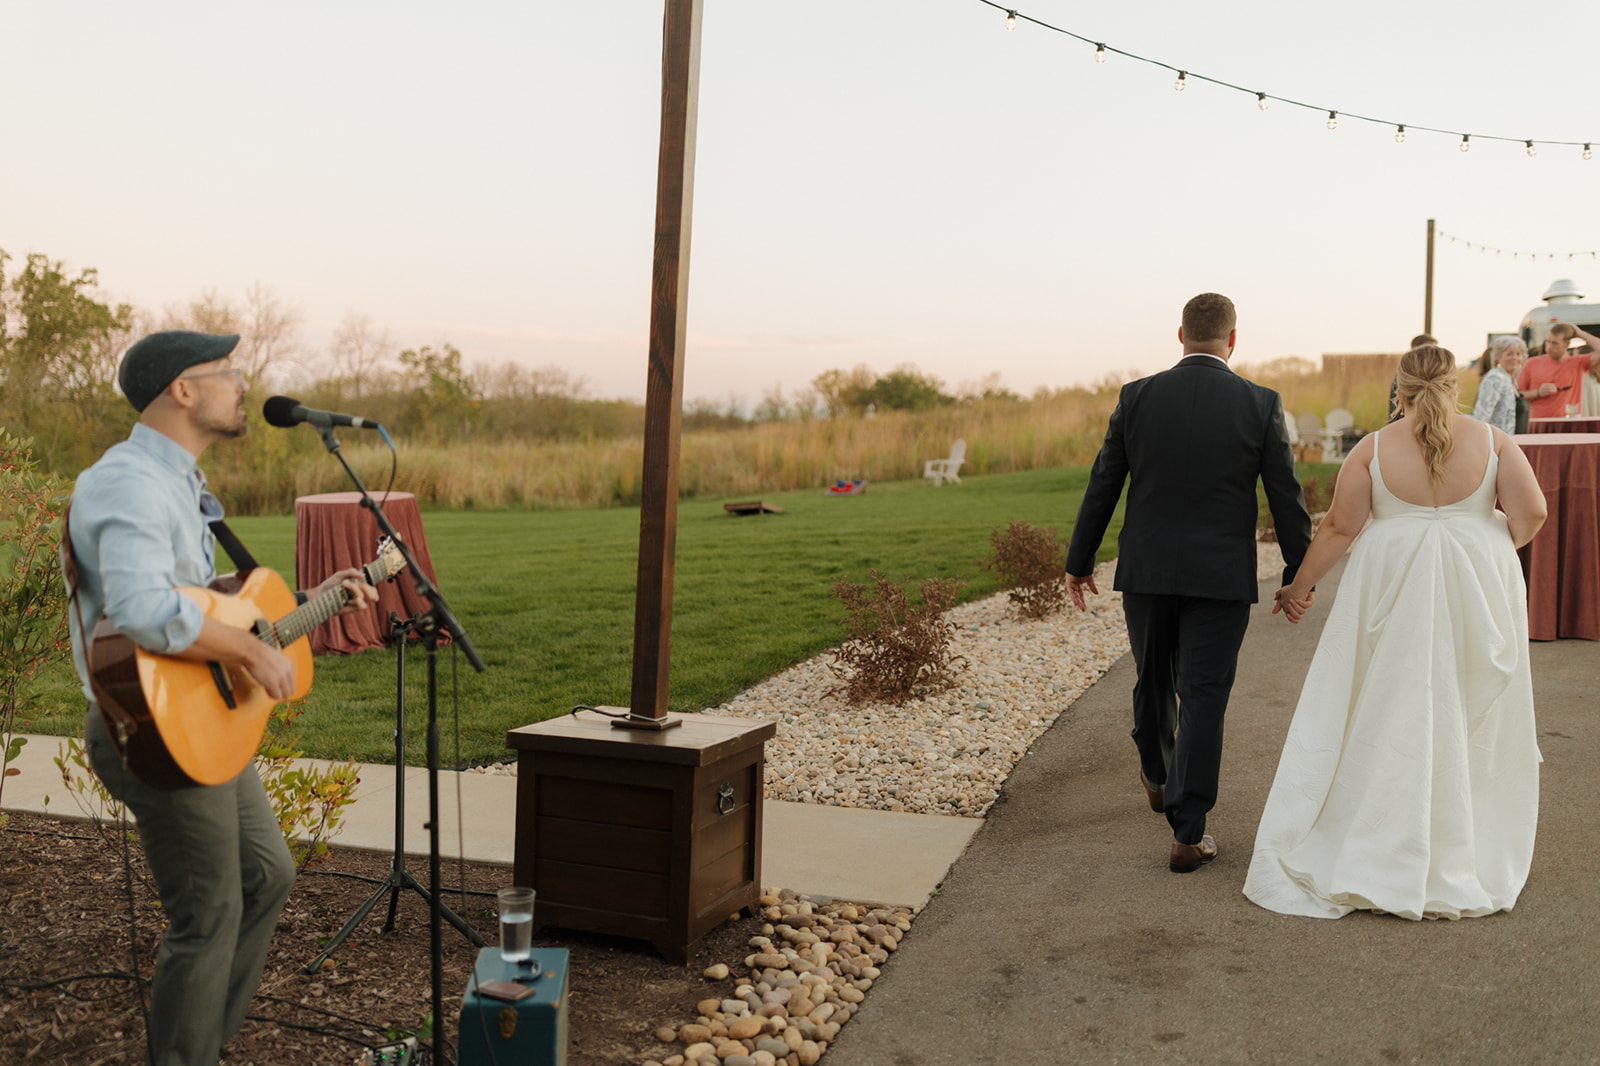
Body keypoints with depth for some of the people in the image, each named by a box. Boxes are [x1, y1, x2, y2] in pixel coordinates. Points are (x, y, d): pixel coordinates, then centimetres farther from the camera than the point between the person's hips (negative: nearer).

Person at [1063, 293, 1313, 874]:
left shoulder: (1137, 397, -4)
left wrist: (1079, 560, 11)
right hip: (1221, 577, -2)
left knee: (1155, 679, 21)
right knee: (1203, 697, 2)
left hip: (1147, 570, 2)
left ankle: (1157, 776, 45)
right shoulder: (1261, 404, -7)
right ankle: (1187, 833, 3)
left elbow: (1102, 484, 1)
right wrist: (1299, 575, 8)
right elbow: (1287, 498, -3)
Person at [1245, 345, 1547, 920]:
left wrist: (1299, 586, 6)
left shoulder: (1374, 448, -5)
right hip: (1477, 591, 1)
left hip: (1392, 589, -1)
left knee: (1383, 715, 6)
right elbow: (1531, 512, -6)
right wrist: (1497, 551, 13)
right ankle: (1464, 864, 19)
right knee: (1469, 719, 11)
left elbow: (1339, 528, -5)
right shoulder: (1491, 440, -2)